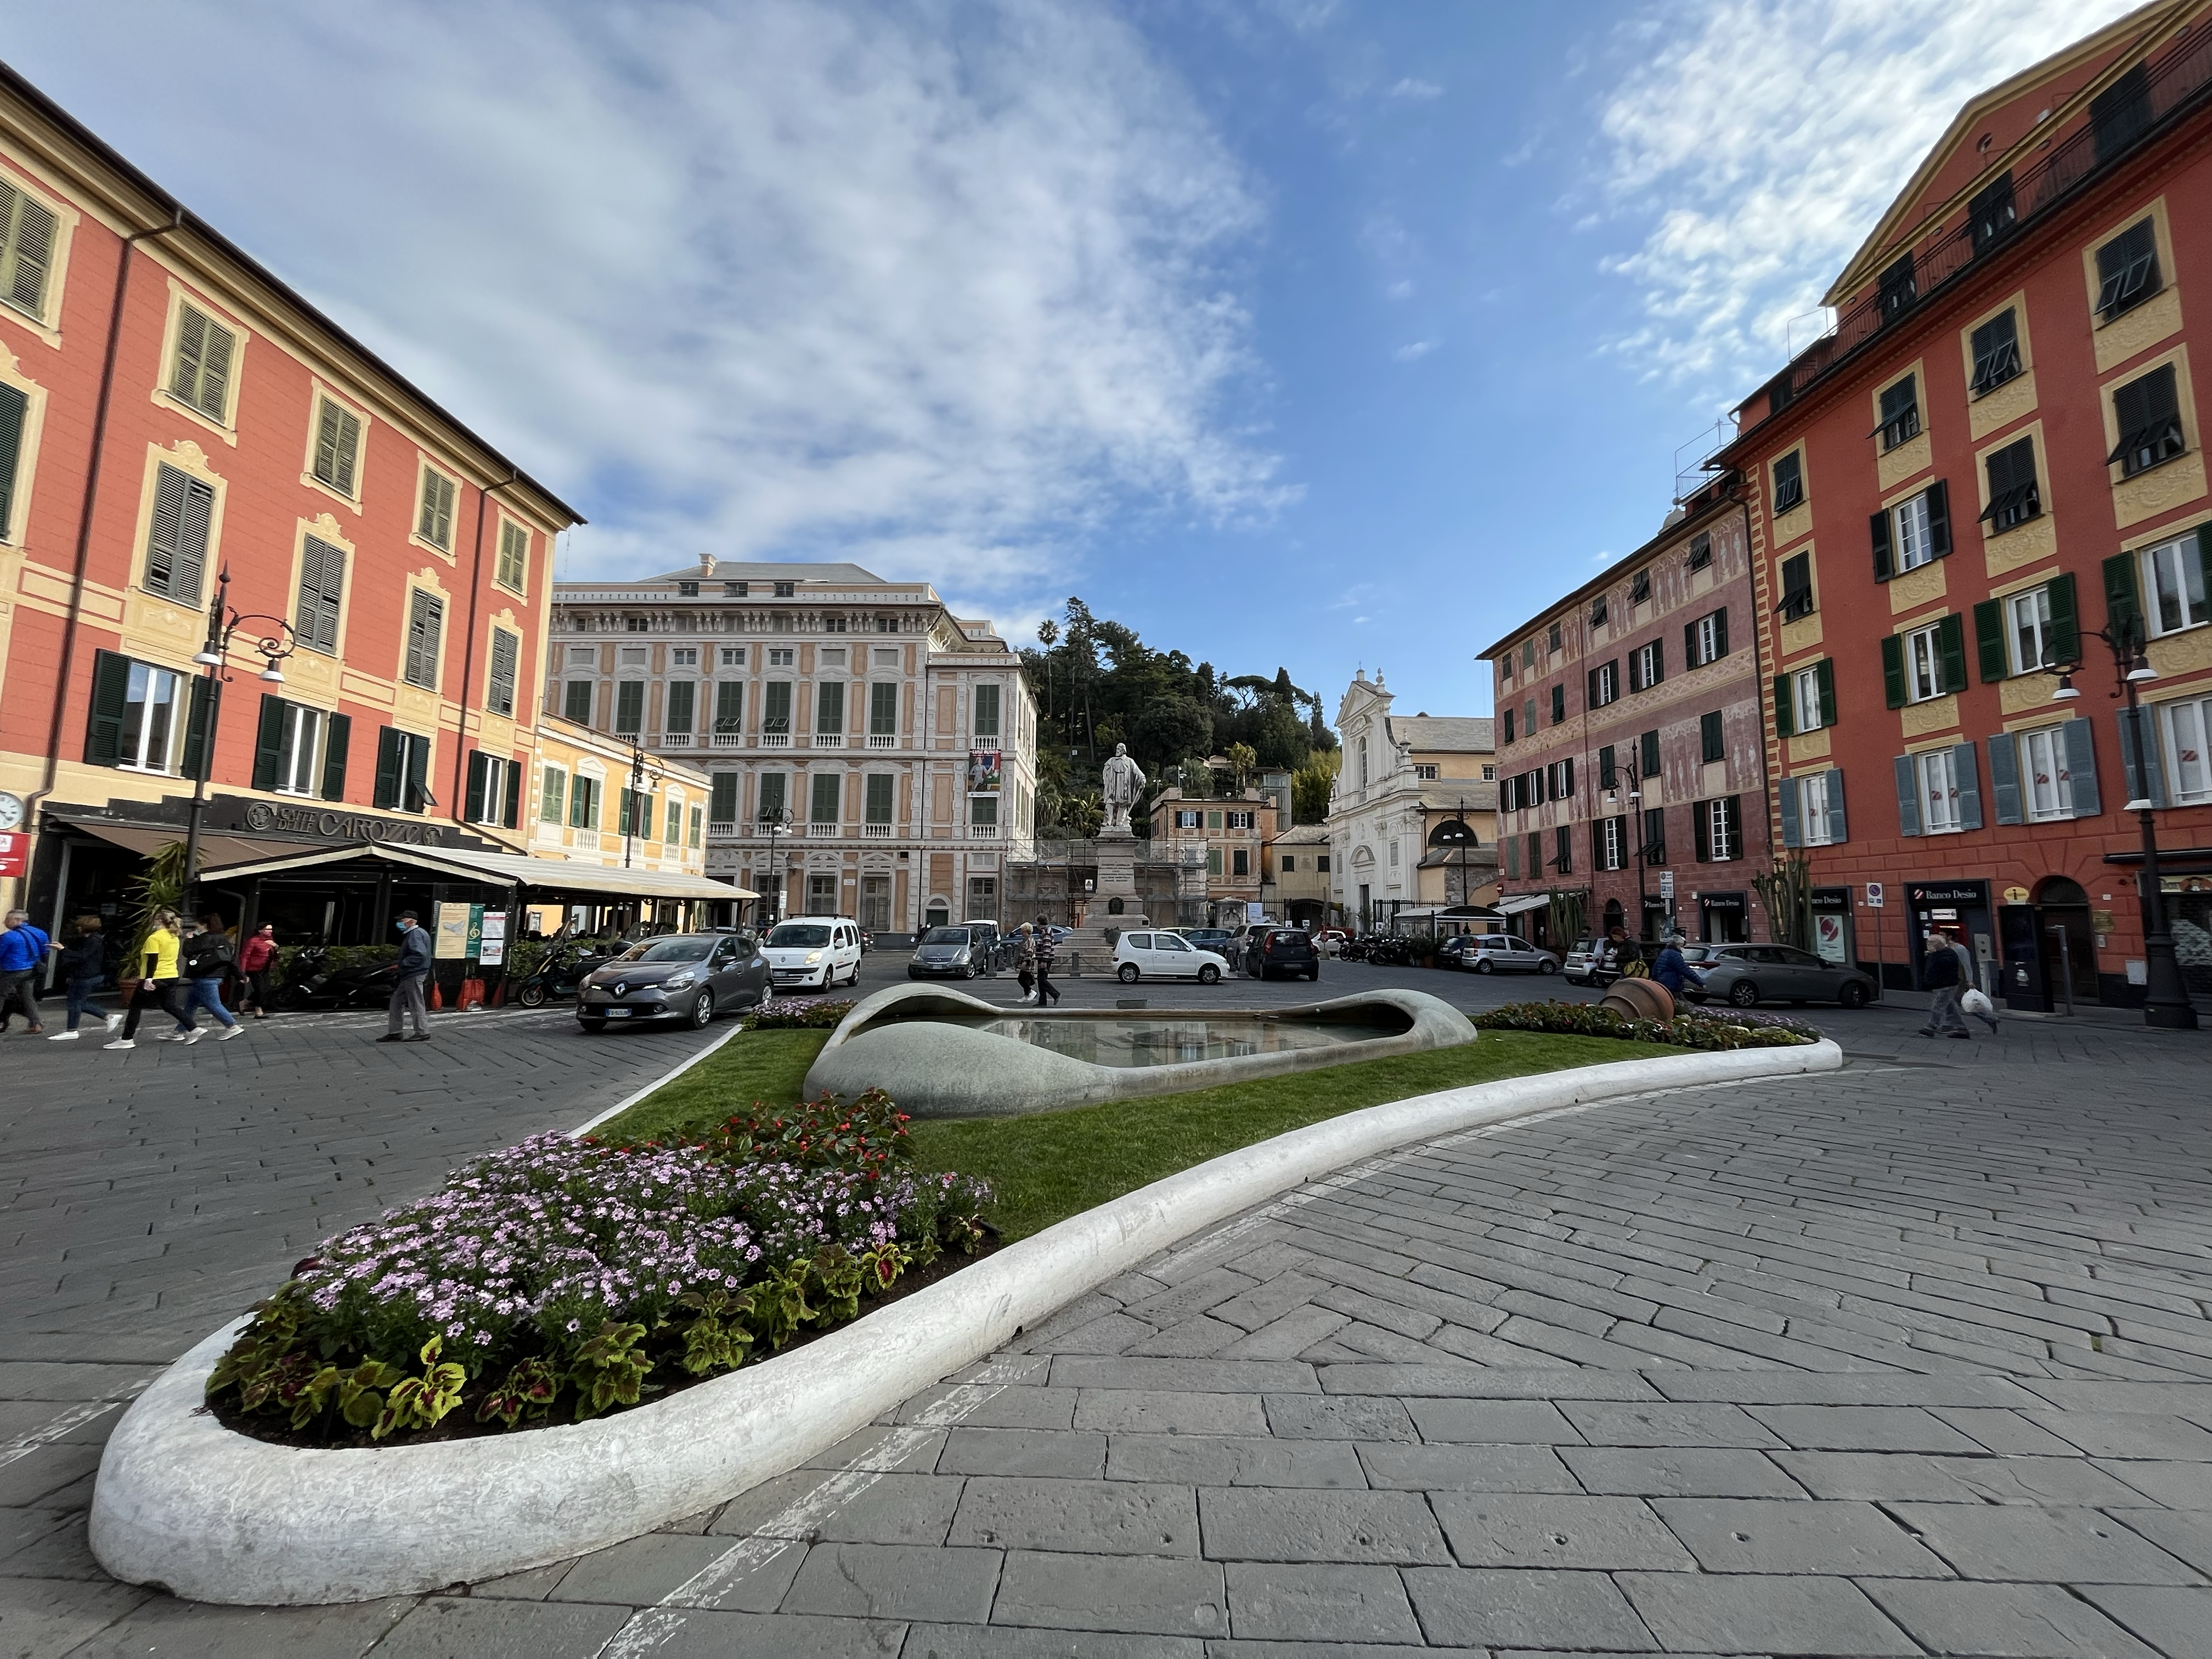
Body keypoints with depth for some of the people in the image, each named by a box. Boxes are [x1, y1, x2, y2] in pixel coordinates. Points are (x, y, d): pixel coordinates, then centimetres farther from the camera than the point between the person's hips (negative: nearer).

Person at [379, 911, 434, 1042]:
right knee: (396, 1001, 14)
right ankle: (395, 1033, 19)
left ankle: (423, 1033, 1)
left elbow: (420, 954, -26)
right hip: (409, 976, 11)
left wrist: (404, 963, -18)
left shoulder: (416, 934, -15)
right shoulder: (411, 934, 19)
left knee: (416, 1004, -5)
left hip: (414, 976, -11)